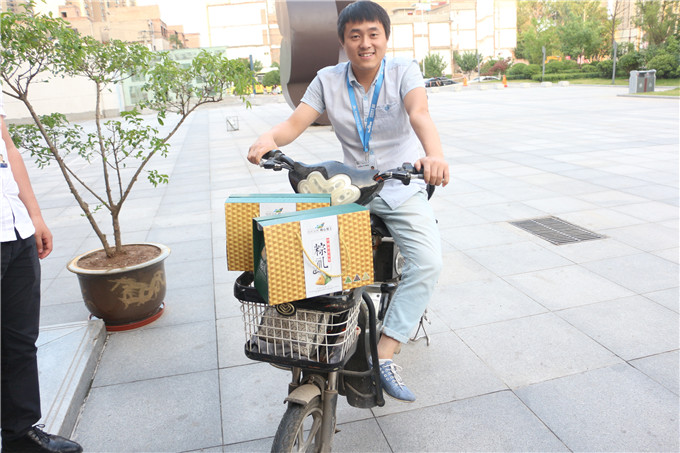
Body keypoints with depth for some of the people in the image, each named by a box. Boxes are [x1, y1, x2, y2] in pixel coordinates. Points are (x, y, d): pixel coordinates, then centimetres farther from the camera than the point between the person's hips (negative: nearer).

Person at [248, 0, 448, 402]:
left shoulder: (404, 71, -7)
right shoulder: (328, 80, 0)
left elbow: (420, 114, -27)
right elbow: (295, 123, -10)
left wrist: (434, 155, -49)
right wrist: (268, 139, -35)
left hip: (403, 190, -1)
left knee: (429, 263, -21)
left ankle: (385, 354, -10)